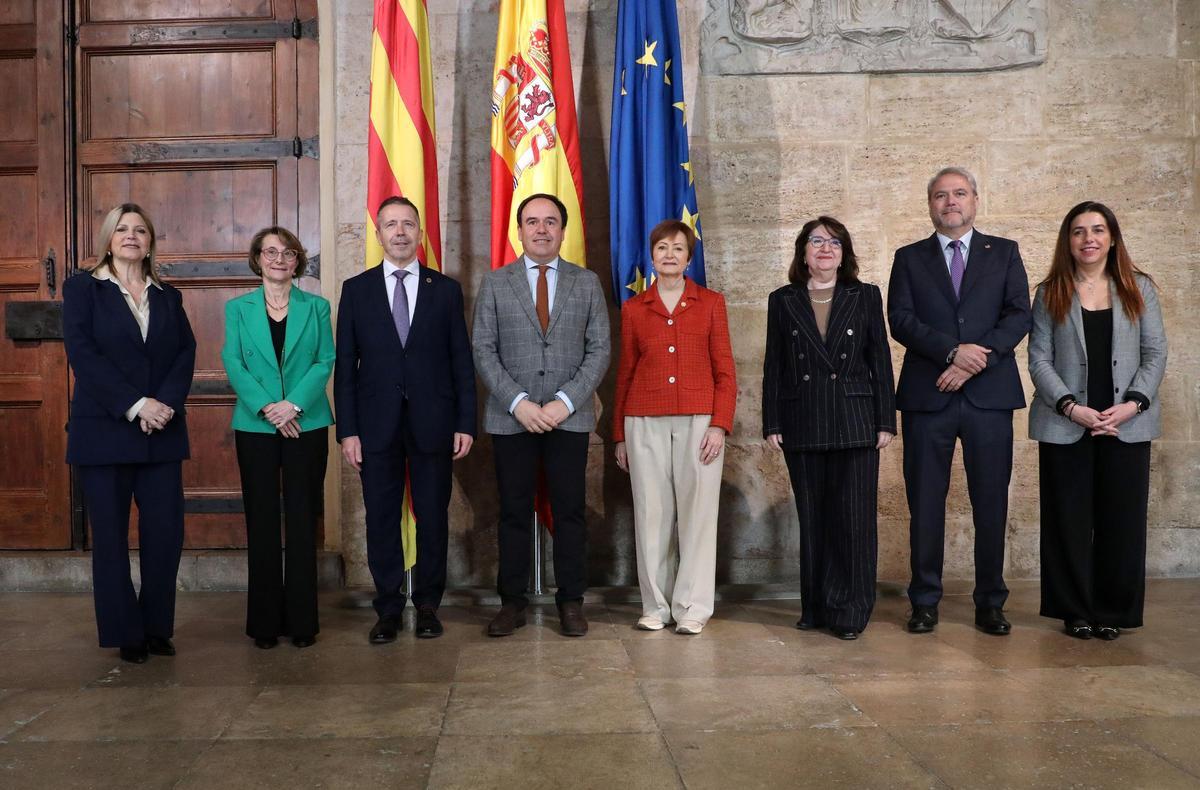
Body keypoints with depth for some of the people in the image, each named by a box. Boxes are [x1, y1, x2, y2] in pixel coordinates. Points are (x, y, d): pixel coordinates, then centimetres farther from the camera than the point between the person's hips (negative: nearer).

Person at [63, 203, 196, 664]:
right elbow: (82, 354, -8)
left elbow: (186, 353, 4)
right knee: (111, 535, 3)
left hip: (162, 432, 3)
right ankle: (126, 633, 14)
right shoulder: (82, 289, 4)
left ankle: (158, 627, 15)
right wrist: (135, 405, -16)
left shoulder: (167, 296, 14)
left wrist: (166, 403, -13)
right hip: (103, 431, -3)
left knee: (166, 531, 1)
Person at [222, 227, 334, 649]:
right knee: (262, 521, 3)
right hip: (255, 426, 0)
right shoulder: (238, 308, 8)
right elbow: (233, 363, -1)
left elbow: (325, 361, -1)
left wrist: (294, 403, -14)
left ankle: (302, 619, 9)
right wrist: (266, 407, -14)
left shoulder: (316, 307, 8)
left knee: (302, 520, 2)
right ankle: (265, 620, 11)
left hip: (307, 424, 0)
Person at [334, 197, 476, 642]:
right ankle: (388, 608, 17)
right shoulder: (356, 289, 6)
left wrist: (465, 423, -2)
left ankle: (428, 605, 20)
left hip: (433, 422, 0)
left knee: (432, 517, 6)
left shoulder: (445, 289, 6)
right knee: (381, 519, 5)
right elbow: (345, 365, 4)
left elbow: (461, 361, 5)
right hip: (377, 423, 0)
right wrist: (347, 430, -3)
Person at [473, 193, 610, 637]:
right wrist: (518, 402, -11)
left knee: (570, 512, 4)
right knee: (514, 513, 5)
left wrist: (564, 402, -10)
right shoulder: (495, 283, 6)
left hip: (570, 416, 0)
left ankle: (571, 602, 14)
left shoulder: (587, 283, 7)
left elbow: (599, 350, 2)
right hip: (511, 417, 0)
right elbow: (483, 351, 1)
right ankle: (512, 602, 14)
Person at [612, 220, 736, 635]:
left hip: (698, 419, -1)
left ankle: (691, 608, 9)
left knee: (696, 511, 0)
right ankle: (656, 606, 14)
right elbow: (625, 374, 13)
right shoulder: (634, 309, 10)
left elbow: (725, 372, 3)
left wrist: (719, 425, -7)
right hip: (645, 422, 1)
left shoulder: (711, 303, 6)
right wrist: (619, 435, 11)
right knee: (651, 513, 3)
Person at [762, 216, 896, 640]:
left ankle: (849, 612, 6)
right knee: (812, 519, 7)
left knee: (854, 519, -3)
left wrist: (886, 422, -1)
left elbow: (881, 361, 4)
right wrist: (771, 424, 1)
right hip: (802, 426, 1)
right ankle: (815, 608, 17)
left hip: (855, 424, -1)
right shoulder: (783, 302, 8)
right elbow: (773, 367, 7)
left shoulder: (866, 296, 6)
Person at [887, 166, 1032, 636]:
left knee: (991, 503, 4)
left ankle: (990, 603, 15)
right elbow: (900, 320, -2)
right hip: (927, 395, 0)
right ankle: (924, 602, 14)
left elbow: (1019, 315, 1)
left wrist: (977, 359, -12)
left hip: (989, 394, 0)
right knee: (925, 504, 3)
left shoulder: (1004, 253, 12)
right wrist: (953, 351, -15)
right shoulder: (909, 258, 11)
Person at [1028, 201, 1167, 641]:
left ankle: (1114, 612, 15)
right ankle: (1075, 611, 13)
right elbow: (1039, 359, 0)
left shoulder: (1139, 289, 8)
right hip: (1066, 426, -1)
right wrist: (1071, 407, -13)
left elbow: (1155, 354, 4)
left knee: (1121, 520, 4)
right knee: (1069, 521, 3)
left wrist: (1132, 404, -10)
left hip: (1126, 425, 1)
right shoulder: (1050, 294, 6)